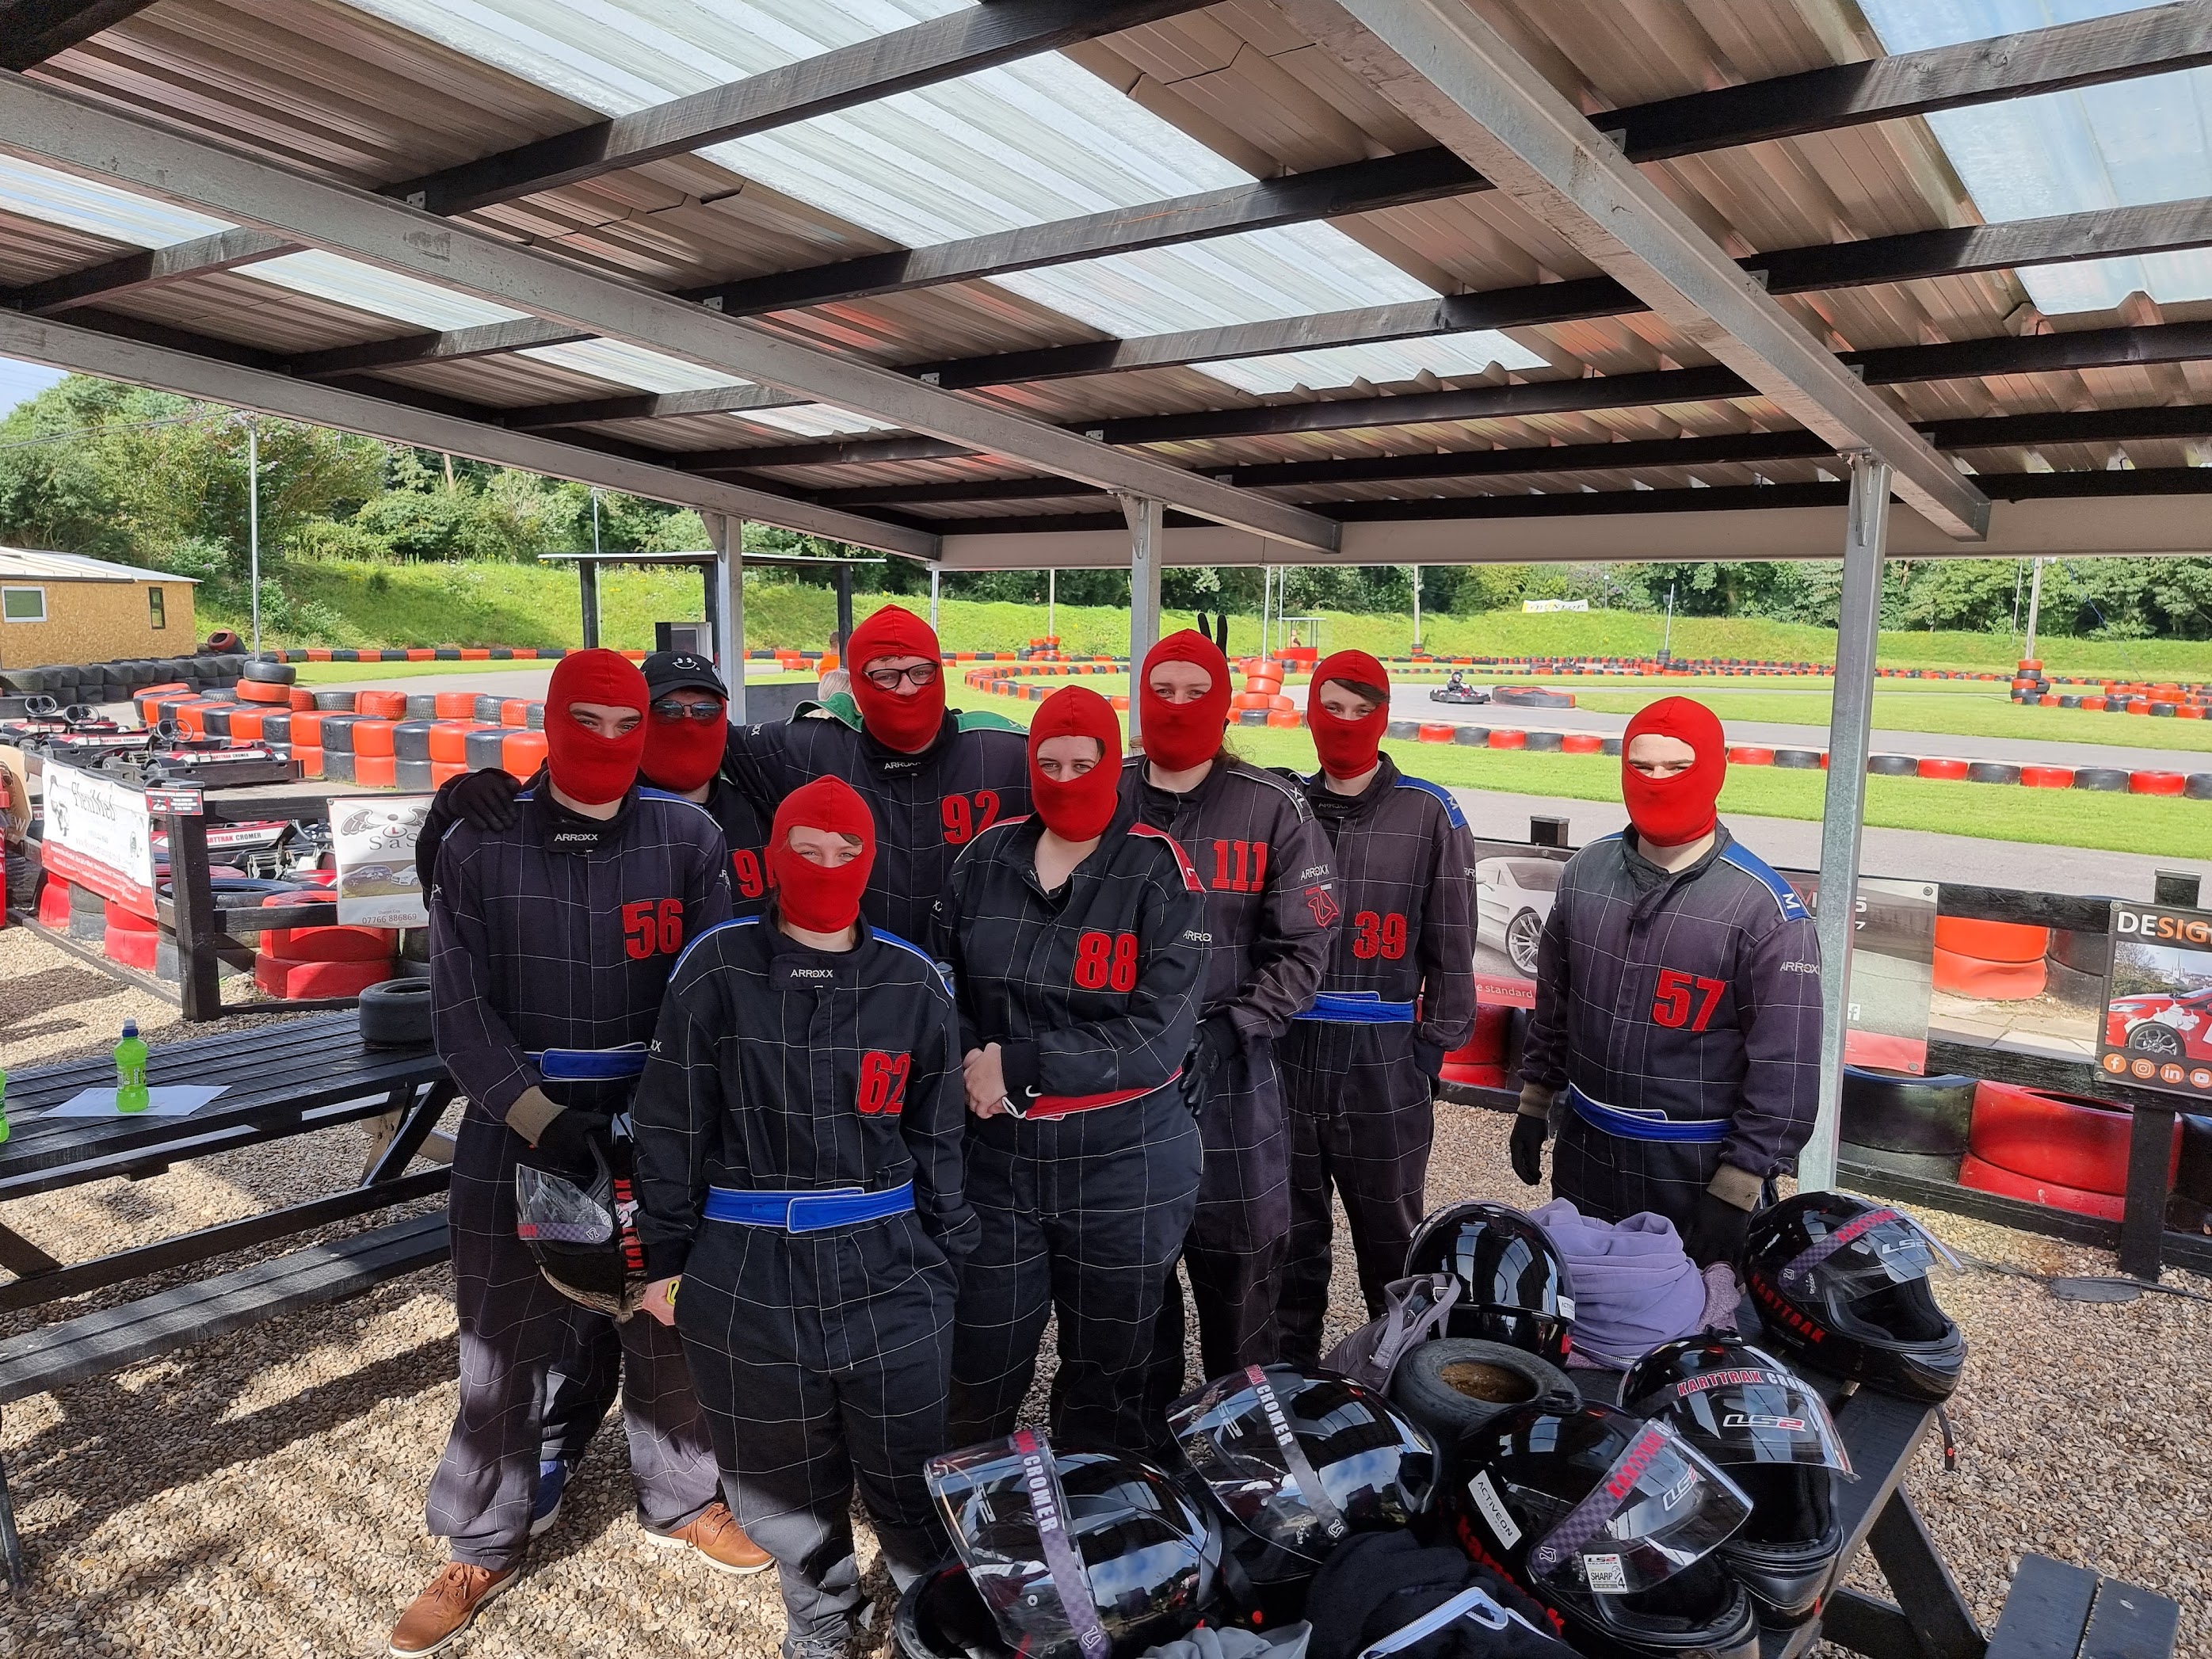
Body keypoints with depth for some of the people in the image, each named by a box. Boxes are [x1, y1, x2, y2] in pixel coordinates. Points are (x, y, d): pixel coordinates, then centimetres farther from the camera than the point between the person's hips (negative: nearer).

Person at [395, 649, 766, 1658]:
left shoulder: (688, 839, -3)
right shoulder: (479, 847, -4)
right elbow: (460, 1008, -7)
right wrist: (541, 1117, -18)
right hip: (515, 1126, 0)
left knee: (668, 1326, 15)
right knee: (502, 1347, 9)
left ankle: (680, 1499, 37)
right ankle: (483, 1549, 30)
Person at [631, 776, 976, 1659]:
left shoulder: (914, 983, 1)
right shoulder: (717, 969, -4)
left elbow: (938, 1138, 7)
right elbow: (671, 1124, 2)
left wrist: (944, 1263, 9)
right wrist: (665, 1256, 3)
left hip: (889, 1271, 0)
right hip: (748, 1275, 0)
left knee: (909, 1474, 8)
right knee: (784, 1478, 16)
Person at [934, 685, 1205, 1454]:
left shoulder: (1158, 871, -8)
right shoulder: (985, 859, 2)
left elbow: (1158, 1033, -15)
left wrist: (1017, 1066, -17)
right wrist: (970, 1061, -11)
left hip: (1124, 1161, -2)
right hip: (997, 1154, 3)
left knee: (1107, 1379, 15)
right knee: (981, 1371, 13)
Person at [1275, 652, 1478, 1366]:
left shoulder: (1430, 814, -1)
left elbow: (1451, 943, 1)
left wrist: (1433, 1046, -2)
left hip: (1383, 1063, -3)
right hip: (1283, 1056, 3)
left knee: (1390, 1238, 9)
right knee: (1289, 1234, 15)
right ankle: (1289, 1375, 31)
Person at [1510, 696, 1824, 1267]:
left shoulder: (1764, 907, -17)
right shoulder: (1586, 871, -2)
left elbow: (1784, 1068, -15)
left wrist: (1735, 1192, -15)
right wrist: (1533, 1105, 13)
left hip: (1697, 1169, -4)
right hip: (1585, 1152, 5)